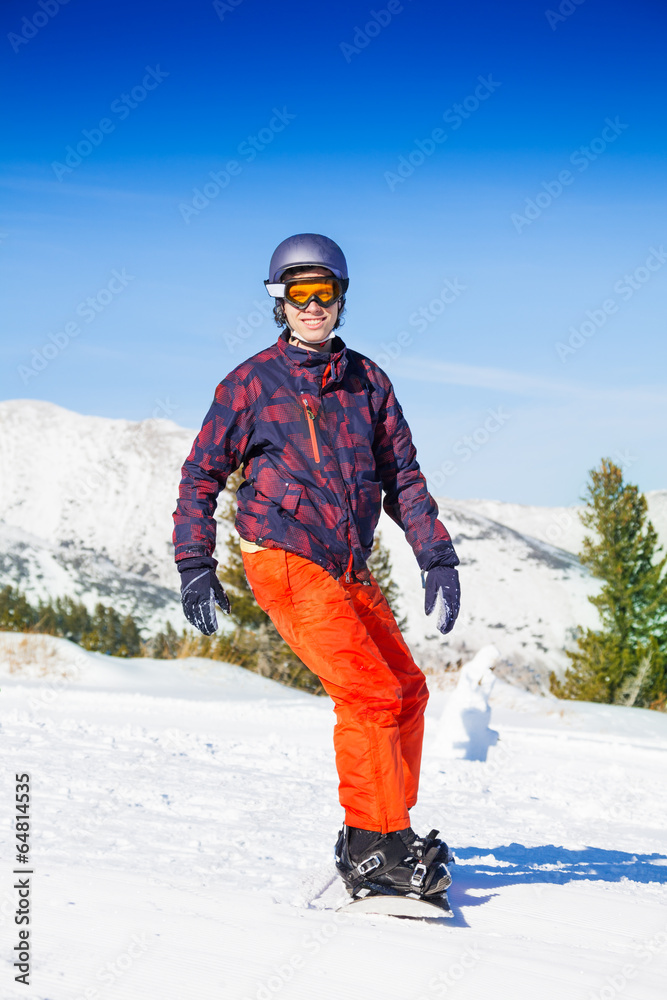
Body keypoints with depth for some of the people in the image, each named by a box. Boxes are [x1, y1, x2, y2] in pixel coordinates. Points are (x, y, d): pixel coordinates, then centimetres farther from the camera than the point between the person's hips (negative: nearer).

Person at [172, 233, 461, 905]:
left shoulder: (367, 382, 13)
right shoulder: (252, 383, 1)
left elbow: (402, 476, 16)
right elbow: (201, 476, 5)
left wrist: (437, 559, 6)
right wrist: (195, 566, -4)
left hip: (349, 570, 6)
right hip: (285, 561, -6)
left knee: (407, 689, 6)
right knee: (369, 691, -16)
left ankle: (384, 833, 18)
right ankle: (373, 850, -10)